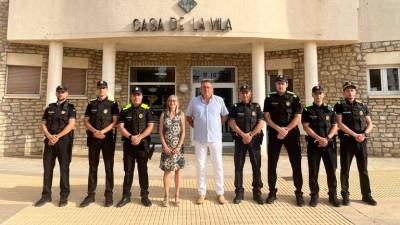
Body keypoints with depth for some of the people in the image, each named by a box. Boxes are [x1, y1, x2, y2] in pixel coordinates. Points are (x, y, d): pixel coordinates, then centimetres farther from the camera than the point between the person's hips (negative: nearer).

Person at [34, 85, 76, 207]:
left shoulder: (70, 108, 3)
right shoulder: (49, 108, 15)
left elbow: (71, 125, -9)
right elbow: (43, 125, 8)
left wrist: (58, 136, -17)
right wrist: (50, 136, -11)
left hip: (64, 141, -4)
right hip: (49, 141, 4)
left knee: (64, 168, 0)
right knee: (47, 167, 5)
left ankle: (64, 196, 8)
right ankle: (46, 195, 16)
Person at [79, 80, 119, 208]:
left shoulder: (113, 104, 3)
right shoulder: (91, 104, 12)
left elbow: (115, 122, -5)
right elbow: (86, 121, 6)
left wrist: (102, 132, -17)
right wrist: (94, 131, -12)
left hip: (108, 138, -3)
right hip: (93, 139, 3)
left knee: (109, 167, 1)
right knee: (92, 167, 8)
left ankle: (109, 195, 9)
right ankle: (91, 195, 16)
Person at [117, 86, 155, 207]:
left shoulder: (147, 109, 1)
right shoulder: (125, 110, 6)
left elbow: (150, 126, -6)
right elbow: (121, 127, -1)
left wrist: (139, 137, -17)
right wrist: (131, 137, -16)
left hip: (143, 144, -1)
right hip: (128, 144, 2)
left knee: (143, 170, 6)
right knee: (128, 171, 9)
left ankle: (144, 196, 17)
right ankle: (126, 196, 20)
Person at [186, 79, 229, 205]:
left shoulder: (219, 100, 0)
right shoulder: (194, 101, 1)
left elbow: (225, 115, 13)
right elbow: (188, 116, 12)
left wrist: (217, 126, 5)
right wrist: (195, 127, 4)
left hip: (215, 138, 0)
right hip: (199, 138, 0)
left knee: (218, 165, 5)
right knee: (201, 166, 7)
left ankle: (220, 193, 17)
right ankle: (202, 193, 19)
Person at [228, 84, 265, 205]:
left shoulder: (256, 107, 8)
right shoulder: (235, 107, 6)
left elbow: (261, 123, -1)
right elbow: (232, 123, -5)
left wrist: (250, 135, -13)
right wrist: (243, 135, -15)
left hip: (254, 140, 1)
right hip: (239, 140, 0)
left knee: (256, 166, 4)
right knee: (238, 166, 2)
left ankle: (257, 192, 15)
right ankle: (239, 192, 11)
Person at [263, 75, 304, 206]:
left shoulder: (294, 98, 5)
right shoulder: (269, 99, 7)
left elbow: (298, 117, -2)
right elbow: (266, 117, -1)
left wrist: (286, 130, -13)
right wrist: (278, 129, -14)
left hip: (291, 133, 0)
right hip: (274, 134, 1)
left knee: (296, 164, 1)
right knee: (272, 165, 3)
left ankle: (299, 193, 13)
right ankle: (272, 192, 15)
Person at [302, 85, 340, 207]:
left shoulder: (330, 110, 10)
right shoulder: (307, 110, 4)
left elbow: (335, 127, 5)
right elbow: (306, 127, -5)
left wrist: (327, 138, -12)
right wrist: (319, 138, -15)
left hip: (329, 144, 2)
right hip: (313, 144, -1)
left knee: (331, 171, 4)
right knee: (313, 172, 2)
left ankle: (333, 196, 18)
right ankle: (314, 196, 14)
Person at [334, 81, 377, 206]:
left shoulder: (363, 106, 11)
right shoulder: (340, 106, 0)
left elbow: (370, 124, 9)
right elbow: (339, 124, -9)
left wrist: (364, 134, -11)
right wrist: (355, 135, -15)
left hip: (361, 142, 3)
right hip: (346, 141, -3)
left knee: (363, 170, 9)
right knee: (345, 169, 3)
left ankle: (366, 195, 20)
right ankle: (345, 195, 12)